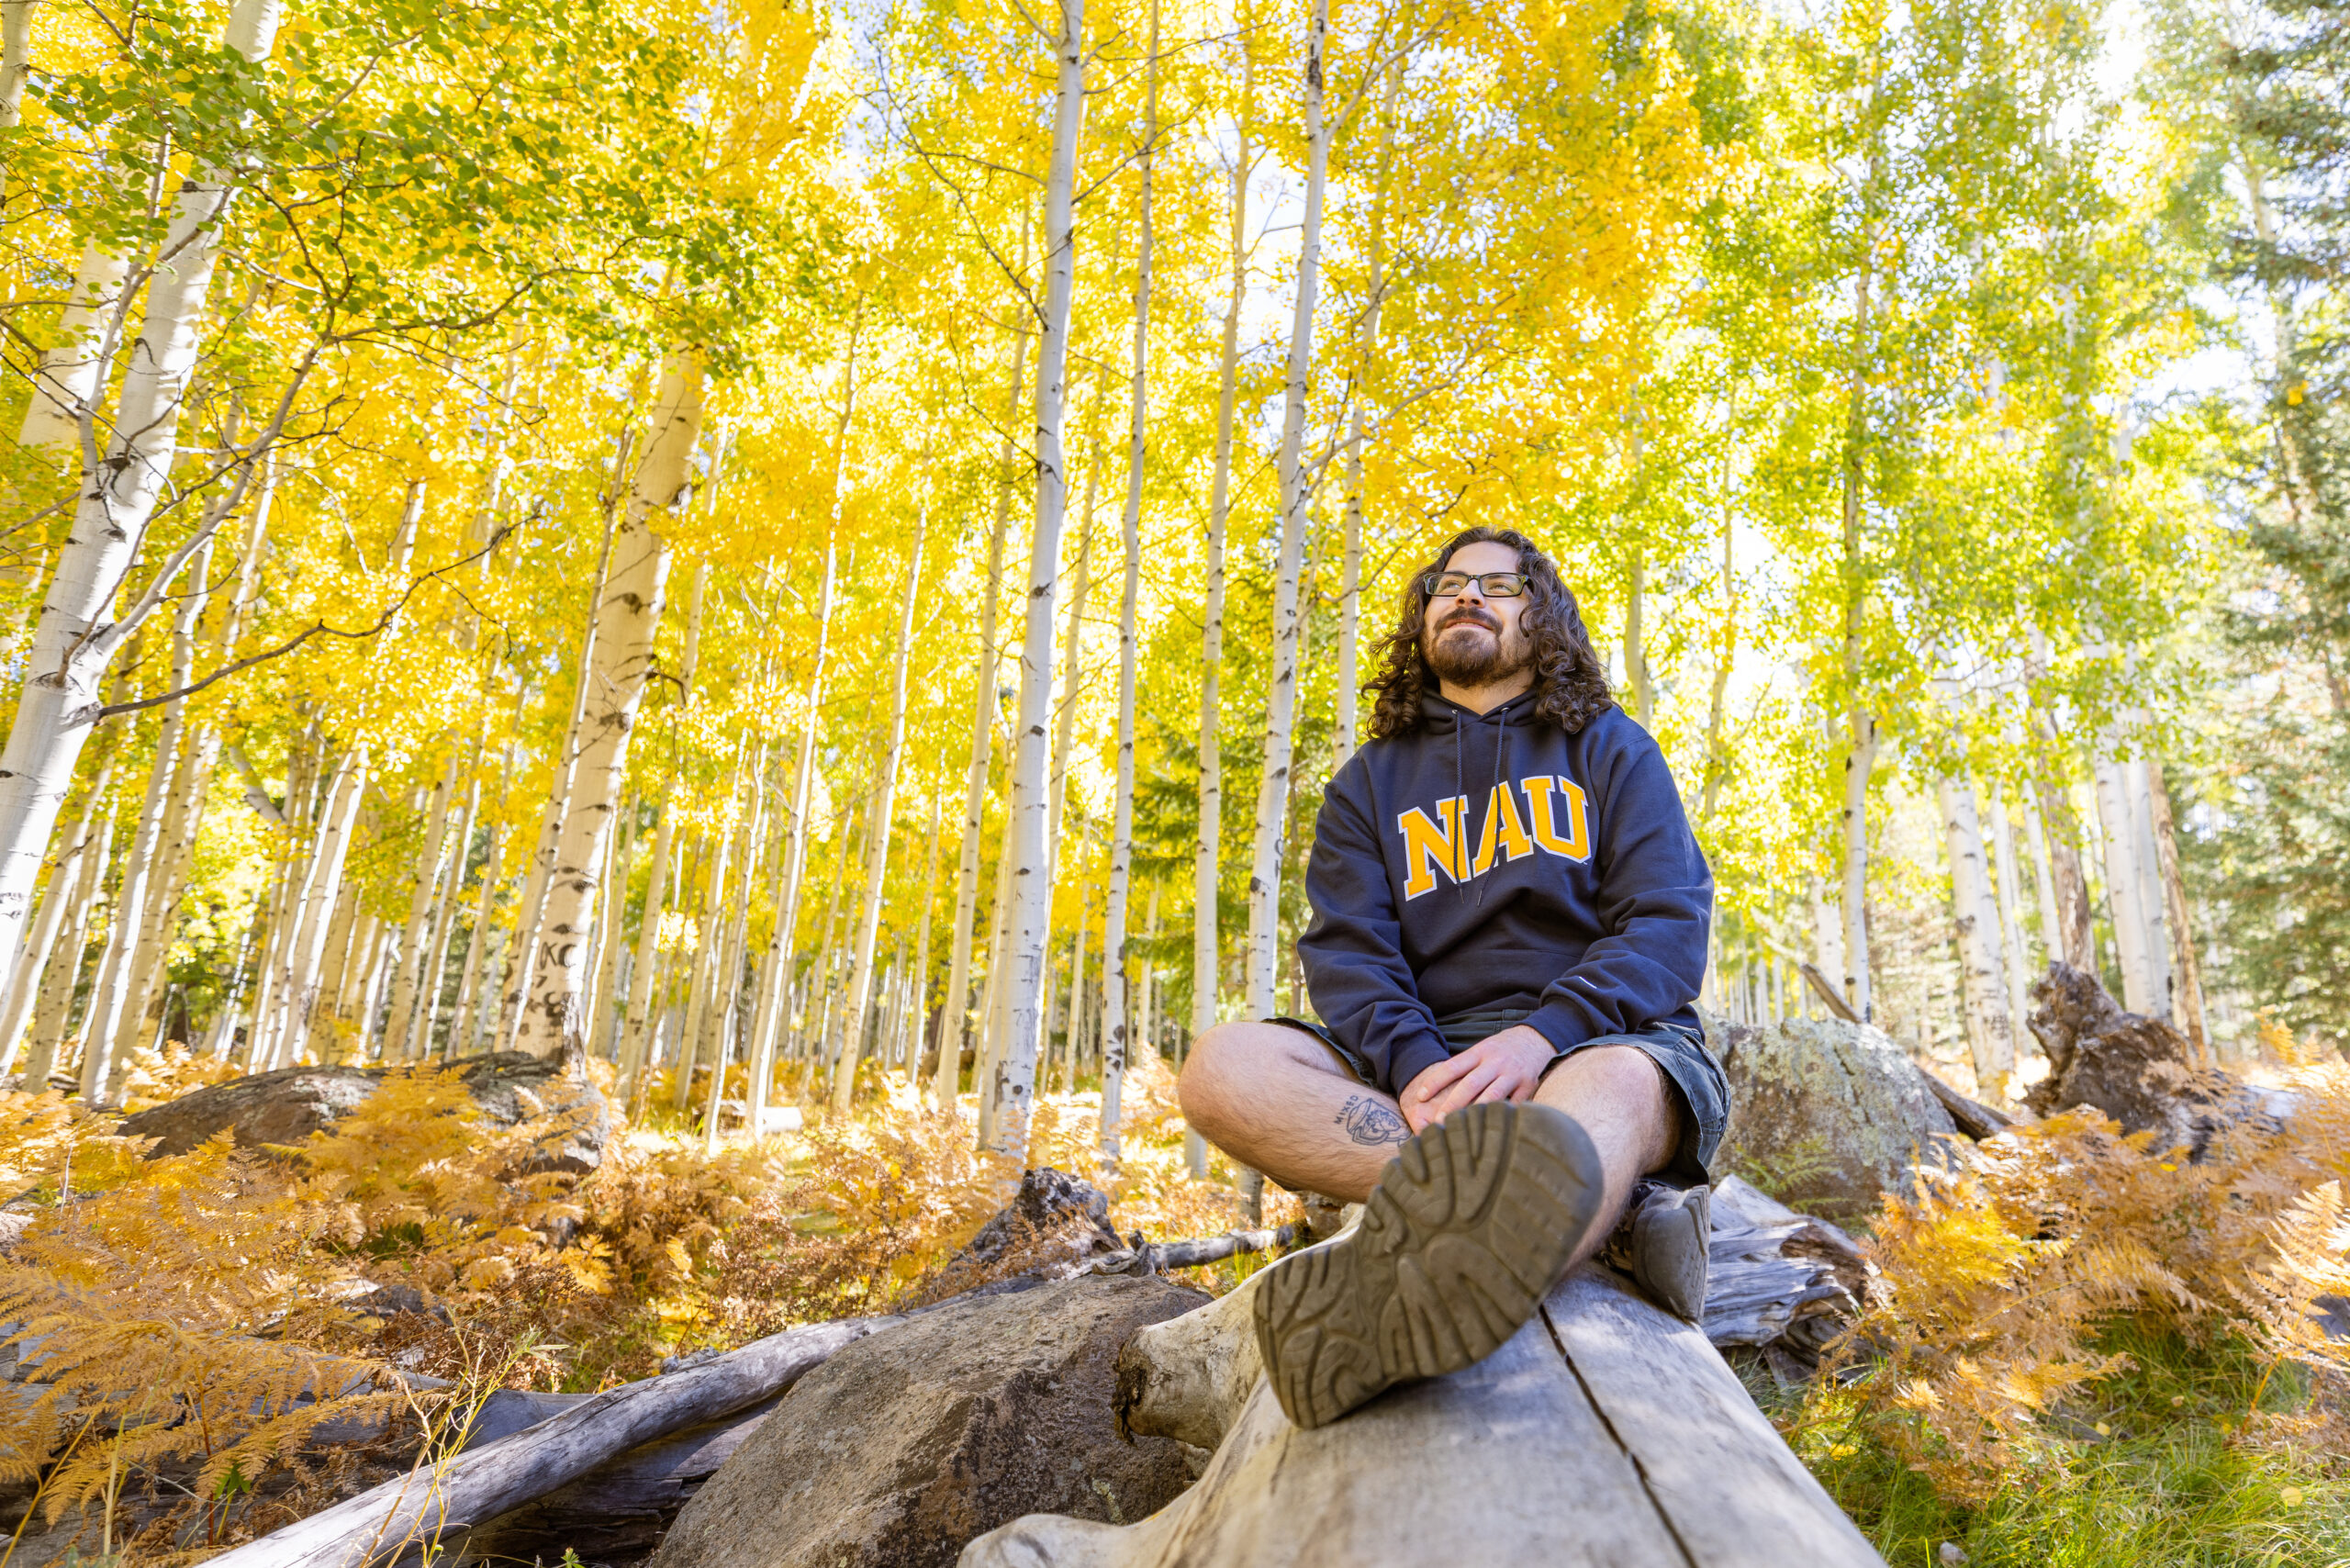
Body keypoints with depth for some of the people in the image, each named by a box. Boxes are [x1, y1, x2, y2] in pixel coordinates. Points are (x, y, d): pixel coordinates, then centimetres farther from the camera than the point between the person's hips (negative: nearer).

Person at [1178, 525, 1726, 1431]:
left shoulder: (1611, 749, 14)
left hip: (1603, 1043, -2)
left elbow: (1671, 925, -1)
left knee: (1615, 1087, -38)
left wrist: (1542, 1035, -21)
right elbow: (1348, 955, 4)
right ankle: (1614, 1208, -34)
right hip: (1424, 1065, 3)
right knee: (1222, 1067, -24)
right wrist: (1413, 1066, -19)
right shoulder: (1371, 784, 18)